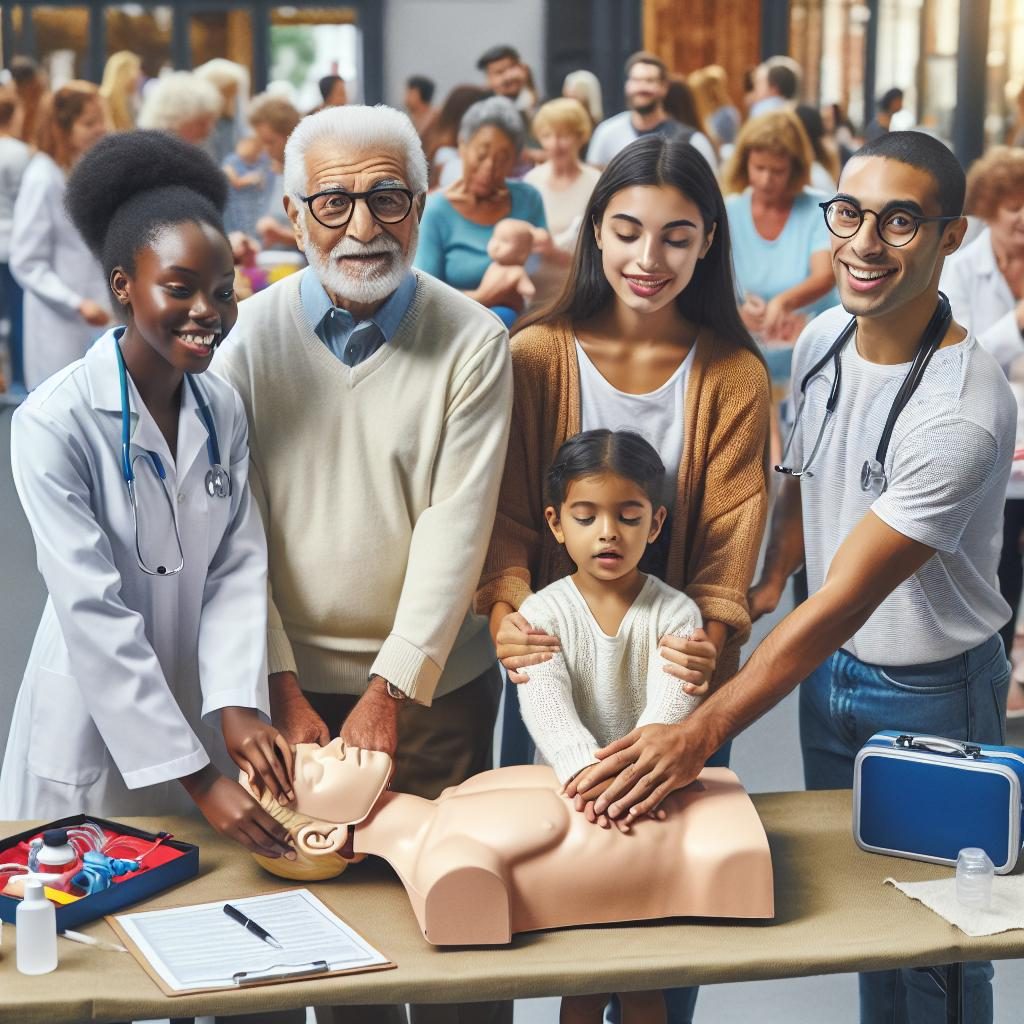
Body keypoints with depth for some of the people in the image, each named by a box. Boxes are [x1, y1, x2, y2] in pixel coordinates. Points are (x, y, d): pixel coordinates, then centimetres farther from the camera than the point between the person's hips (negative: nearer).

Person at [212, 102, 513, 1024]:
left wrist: (391, 690, -17)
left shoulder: (472, 343, -7)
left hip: (434, 680, -1)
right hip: (296, 677, 1)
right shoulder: (250, 334, -3)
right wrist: (283, 691, -11)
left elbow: (456, 529, -12)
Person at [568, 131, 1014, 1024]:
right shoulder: (822, 339, -6)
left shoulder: (963, 412, -29)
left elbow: (842, 603, -32)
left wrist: (701, 735, -35)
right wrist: (769, 580, -3)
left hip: (930, 691, -6)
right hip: (826, 664, 7)